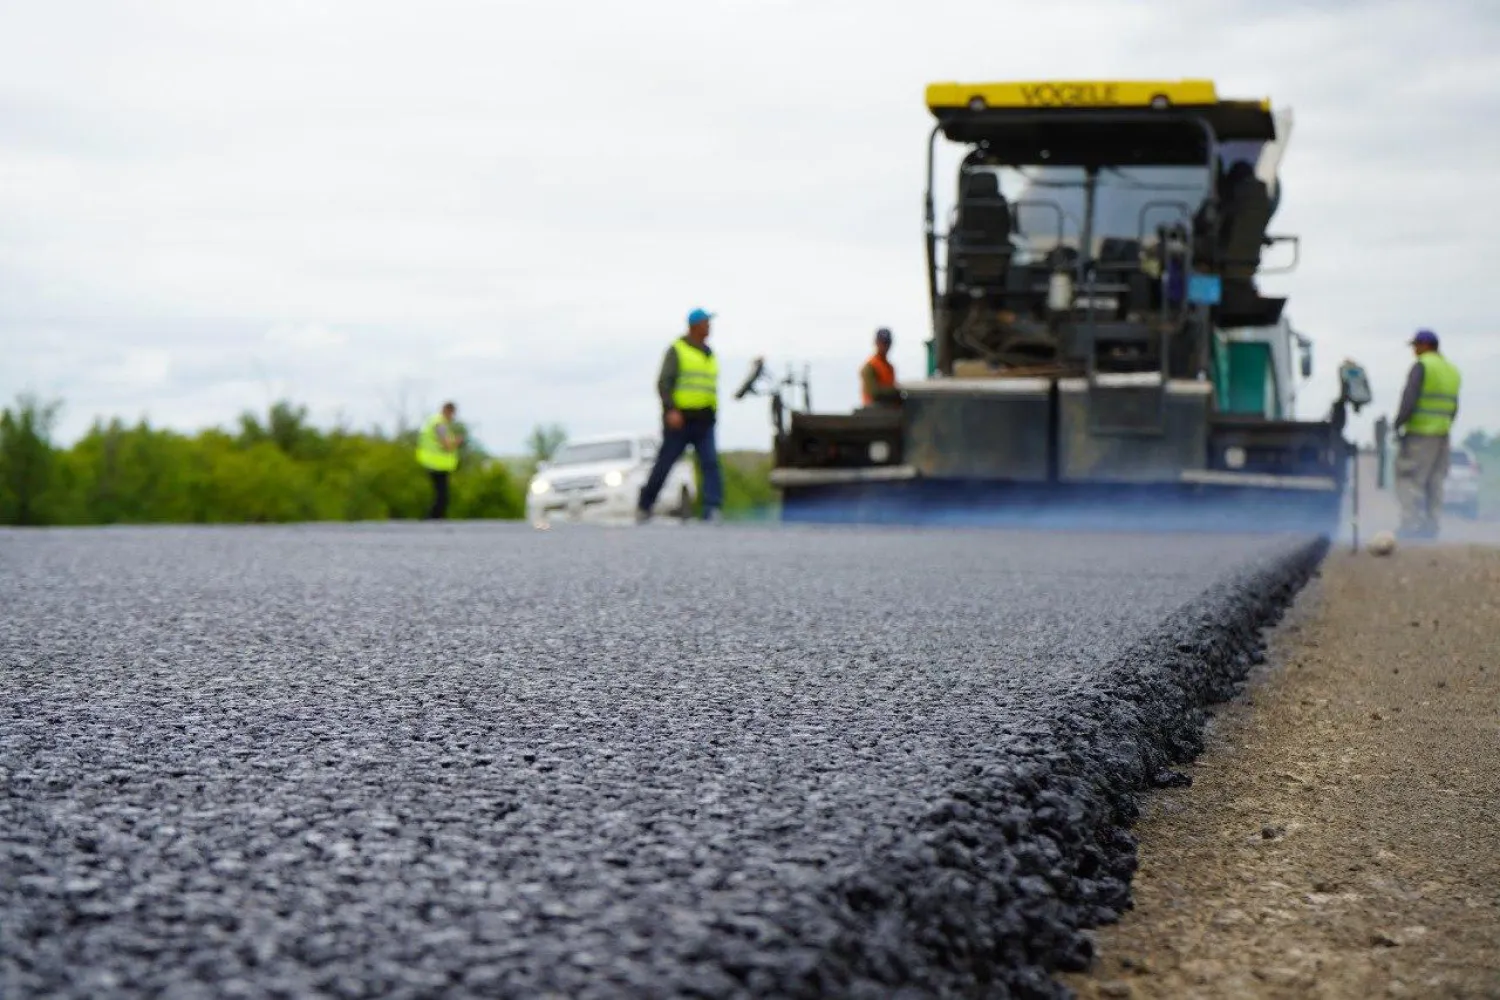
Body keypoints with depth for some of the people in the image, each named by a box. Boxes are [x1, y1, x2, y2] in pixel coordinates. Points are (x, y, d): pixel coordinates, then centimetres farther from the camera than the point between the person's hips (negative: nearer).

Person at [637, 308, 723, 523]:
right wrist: (671, 410, -24)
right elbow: (663, 383, -11)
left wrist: (713, 415, 23)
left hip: (704, 422, 5)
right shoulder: (677, 350, -3)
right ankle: (644, 507, 19)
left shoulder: (709, 354, 17)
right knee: (664, 464, 3)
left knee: (711, 463, -14)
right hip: (679, 420, -5)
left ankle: (713, 509, -21)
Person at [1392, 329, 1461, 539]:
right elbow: (1453, 407, 17)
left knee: (1410, 481, -7)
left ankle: (1412, 526, -13)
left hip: (1420, 434, -8)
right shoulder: (1451, 370, 15)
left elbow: (1409, 400, -18)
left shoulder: (1421, 366, -10)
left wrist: (1397, 424, -8)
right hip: (1442, 435, 8)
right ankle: (1430, 527, 11)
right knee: (1434, 482, 11)